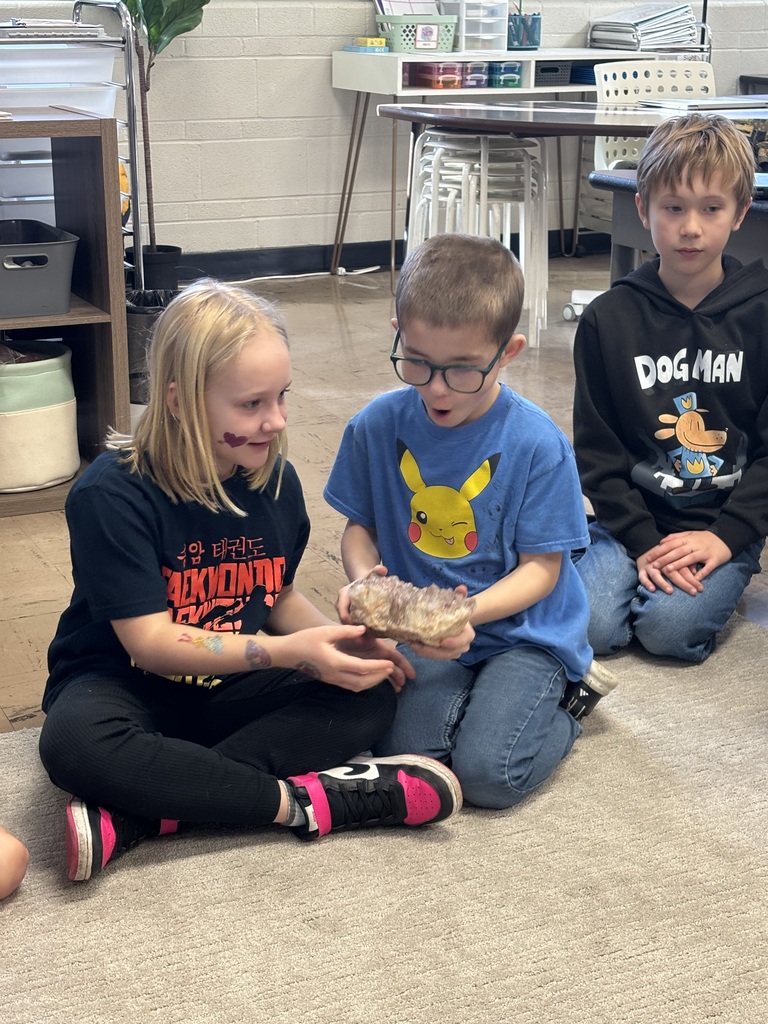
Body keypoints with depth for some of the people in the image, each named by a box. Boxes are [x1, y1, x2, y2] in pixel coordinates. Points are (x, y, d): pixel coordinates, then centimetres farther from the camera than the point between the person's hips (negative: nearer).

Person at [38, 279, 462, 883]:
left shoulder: (275, 480, -3)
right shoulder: (111, 495, -21)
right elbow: (151, 641, -22)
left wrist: (339, 639, -11)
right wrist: (289, 651, -31)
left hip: (230, 687, 6)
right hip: (127, 685, -5)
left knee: (370, 697, -19)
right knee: (75, 744, -39)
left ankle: (140, 815, -28)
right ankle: (301, 800, -29)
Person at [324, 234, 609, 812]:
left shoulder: (539, 445, -16)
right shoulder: (379, 426, -6)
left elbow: (541, 567, -11)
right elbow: (360, 525, 6)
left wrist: (469, 612, -28)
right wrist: (363, 576, -18)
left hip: (523, 629, -3)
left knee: (488, 773, -21)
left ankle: (564, 696, 9)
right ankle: (479, 692, 12)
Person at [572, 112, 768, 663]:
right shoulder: (608, 319, -1)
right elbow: (597, 447, 1)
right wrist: (641, 541, -10)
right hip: (633, 519, 1)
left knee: (669, 626, -24)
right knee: (591, 626, -20)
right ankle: (637, 569, 10)